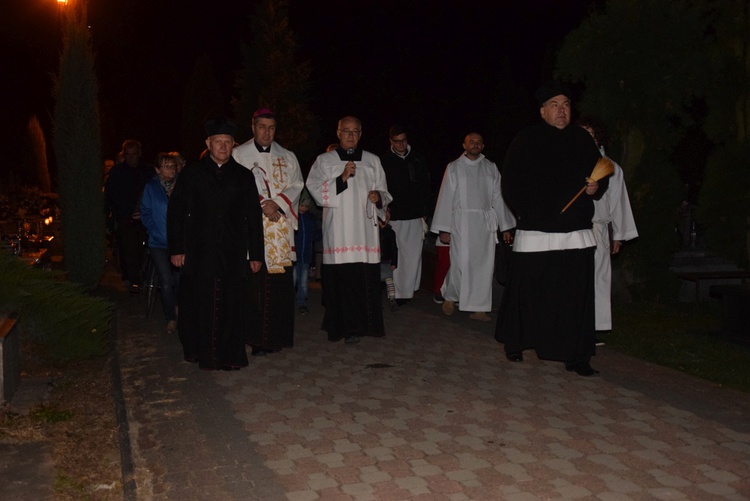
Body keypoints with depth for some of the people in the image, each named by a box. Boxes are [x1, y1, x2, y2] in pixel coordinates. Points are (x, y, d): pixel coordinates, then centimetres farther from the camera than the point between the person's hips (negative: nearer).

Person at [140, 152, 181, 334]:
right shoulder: (151, 187, 3)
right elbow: (145, 213, 5)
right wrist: (155, 232, -5)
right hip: (158, 243, 0)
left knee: (179, 278, -5)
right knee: (166, 281, -9)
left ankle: (178, 307, 26)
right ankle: (171, 318, 6)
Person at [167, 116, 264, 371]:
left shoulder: (243, 175, 9)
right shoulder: (191, 173, 7)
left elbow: (254, 217, 9)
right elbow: (175, 212, 5)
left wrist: (256, 253, 5)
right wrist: (176, 249, -1)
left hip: (234, 254, 1)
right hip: (198, 254, 0)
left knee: (232, 306, 0)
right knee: (200, 306, 4)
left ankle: (231, 355, 13)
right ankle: (200, 353, 19)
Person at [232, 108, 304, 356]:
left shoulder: (287, 157, 16)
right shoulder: (239, 154, 7)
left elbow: (297, 185, 6)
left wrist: (277, 203, -10)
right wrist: (261, 205, -10)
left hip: (281, 228, 3)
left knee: (280, 283, 1)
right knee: (255, 282, -6)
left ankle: (278, 336, 9)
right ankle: (257, 338, -1)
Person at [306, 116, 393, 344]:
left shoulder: (373, 161, 16)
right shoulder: (324, 161, 10)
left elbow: (384, 193, 18)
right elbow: (316, 191, -2)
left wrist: (378, 196, -5)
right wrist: (342, 178, -11)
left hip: (365, 229, 2)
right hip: (338, 230, -2)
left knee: (365, 279, -3)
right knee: (341, 278, -8)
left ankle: (360, 324, 7)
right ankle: (342, 325, 1)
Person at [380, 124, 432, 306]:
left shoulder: (418, 160, 8)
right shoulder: (384, 161, 1)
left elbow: (425, 188, 12)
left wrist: (425, 213, 9)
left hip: (415, 216, 2)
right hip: (393, 216, -2)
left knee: (413, 255, 2)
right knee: (394, 256, -1)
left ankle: (408, 290, 12)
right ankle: (397, 293, 7)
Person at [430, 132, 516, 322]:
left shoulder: (491, 168, 11)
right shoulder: (454, 168, 5)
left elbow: (498, 197, 11)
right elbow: (446, 198, 2)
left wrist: (505, 226, 7)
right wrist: (443, 229, -3)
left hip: (486, 223, 3)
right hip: (461, 222, -3)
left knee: (483, 265, 2)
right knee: (461, 263, -8)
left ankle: (478, 308, 10)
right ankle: (449, 296, 18)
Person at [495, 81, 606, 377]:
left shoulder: (582, 139, 12)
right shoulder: (526, 140, 1)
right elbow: (510, 184, 0)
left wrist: (597, 185, -1)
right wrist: (524, 214, -8)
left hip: (577, 233, 3)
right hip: (535, 233, -3)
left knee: (577, 296, 0)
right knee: (528, 293, 6)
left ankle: (577, 357, 8)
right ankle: (514, 344, 27)